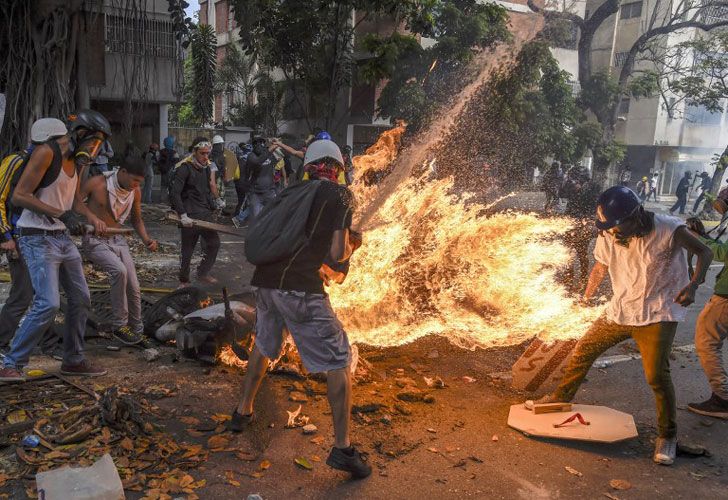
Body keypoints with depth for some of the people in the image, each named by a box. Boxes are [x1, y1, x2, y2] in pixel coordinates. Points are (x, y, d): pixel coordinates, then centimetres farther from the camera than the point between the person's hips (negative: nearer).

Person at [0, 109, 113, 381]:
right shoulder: (46, 153, -14)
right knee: (48, 303, -17)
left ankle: (74, 361, 24)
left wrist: (93, 218, 4)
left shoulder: (75, 159, 12)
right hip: (37, 239, -9)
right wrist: (61, 214, -26)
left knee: (81, 299, 11)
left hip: (63, 238, 9)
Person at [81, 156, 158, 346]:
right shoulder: (96, 184, -17)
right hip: (95, 241, -5)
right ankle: (119, 325, -17)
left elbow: (136, 219, 13)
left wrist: (147, 240, -2)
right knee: (119, 271, -31)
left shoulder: (135, 192, -2)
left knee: (134, 288, 2)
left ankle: (137, 331, 22)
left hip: (118, 240, 6)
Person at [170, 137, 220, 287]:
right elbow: (174, 193, -19)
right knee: (187, 251, 3)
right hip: (190, 217, -7)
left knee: (214, 243, 7)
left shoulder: (206, 167, 12)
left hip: (205, 215, 7)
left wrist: (212, 209, 16)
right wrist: (183, 215, -23)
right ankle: (183, 281, 21)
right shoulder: (184, 168, -12)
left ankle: (203, 273, 24)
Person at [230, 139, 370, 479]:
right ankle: (342, 448, 4)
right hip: (301, 287, -7)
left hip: (266, 279, 7)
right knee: (339, 362, 3)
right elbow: (337, 253, -7)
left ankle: (243, 412, 43)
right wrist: (350, 247, 16)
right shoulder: (340, 195, -1)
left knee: (263, 346, 29)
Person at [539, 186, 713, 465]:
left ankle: (668, 435, 12)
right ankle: (561, 398, 34)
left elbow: (704, 252, -7)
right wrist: (588, 296, 15)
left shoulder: (667, 230, -21)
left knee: (657, 376, -13)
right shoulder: (608, 237, -10)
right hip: (619, 312, 5)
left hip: (657, 315, -4)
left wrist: (693, 285, -22)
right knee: (583, 352, 9)